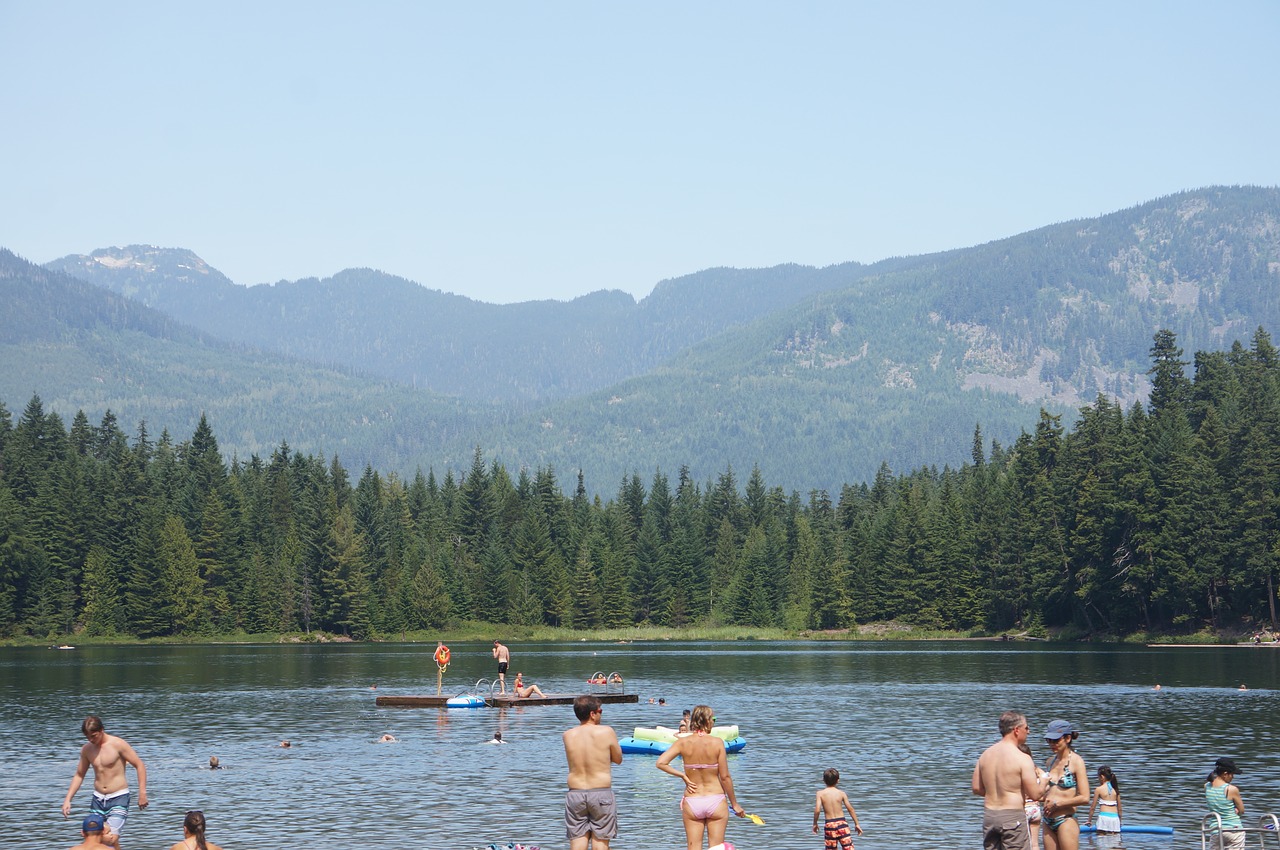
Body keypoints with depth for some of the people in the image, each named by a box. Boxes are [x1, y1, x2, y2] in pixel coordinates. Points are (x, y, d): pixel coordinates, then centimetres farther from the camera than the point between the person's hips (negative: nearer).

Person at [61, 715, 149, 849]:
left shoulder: (118, 744, -10)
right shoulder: (86, 750, 6)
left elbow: (139, 765, -8)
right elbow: (79, 775, 18)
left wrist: (142, 793, -15)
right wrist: (67, 799, 10)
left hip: (119, 798, -6)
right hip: (98, 799, 6)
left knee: (109, 838, -22)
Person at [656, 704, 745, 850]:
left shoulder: (683, 743, -4)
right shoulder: (717, 742, -9)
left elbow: (661, 763, -13)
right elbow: (725, 777, -7)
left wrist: (682, 776, -2)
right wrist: (734, 804, 4)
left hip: (692, 803, 1)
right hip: (716, 801, -1)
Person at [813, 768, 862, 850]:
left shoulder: (820, 794, -2)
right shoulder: (841, 793, 1)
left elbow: (817, 810, -10)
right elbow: (850, 809, 2)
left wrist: (815, 824, 5)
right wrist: (857, 824, 11)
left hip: (829, 824, 0)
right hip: (841, 823, 0)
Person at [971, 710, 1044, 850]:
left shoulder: (986, 754, 6)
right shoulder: (1022, 758, -13)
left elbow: (976, 788, 10)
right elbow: (1035, 794, -13)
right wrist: (1043, 783, 8)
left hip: (989, 816, 6)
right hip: (1013, 816, -6)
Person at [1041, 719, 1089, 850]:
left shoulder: (1076, 761, -7)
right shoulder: (1051, 761, 13)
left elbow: (1084, 798, -13)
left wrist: (1057, 803, -9)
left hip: (1066, 820, -7)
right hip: (1048, 823, 7)